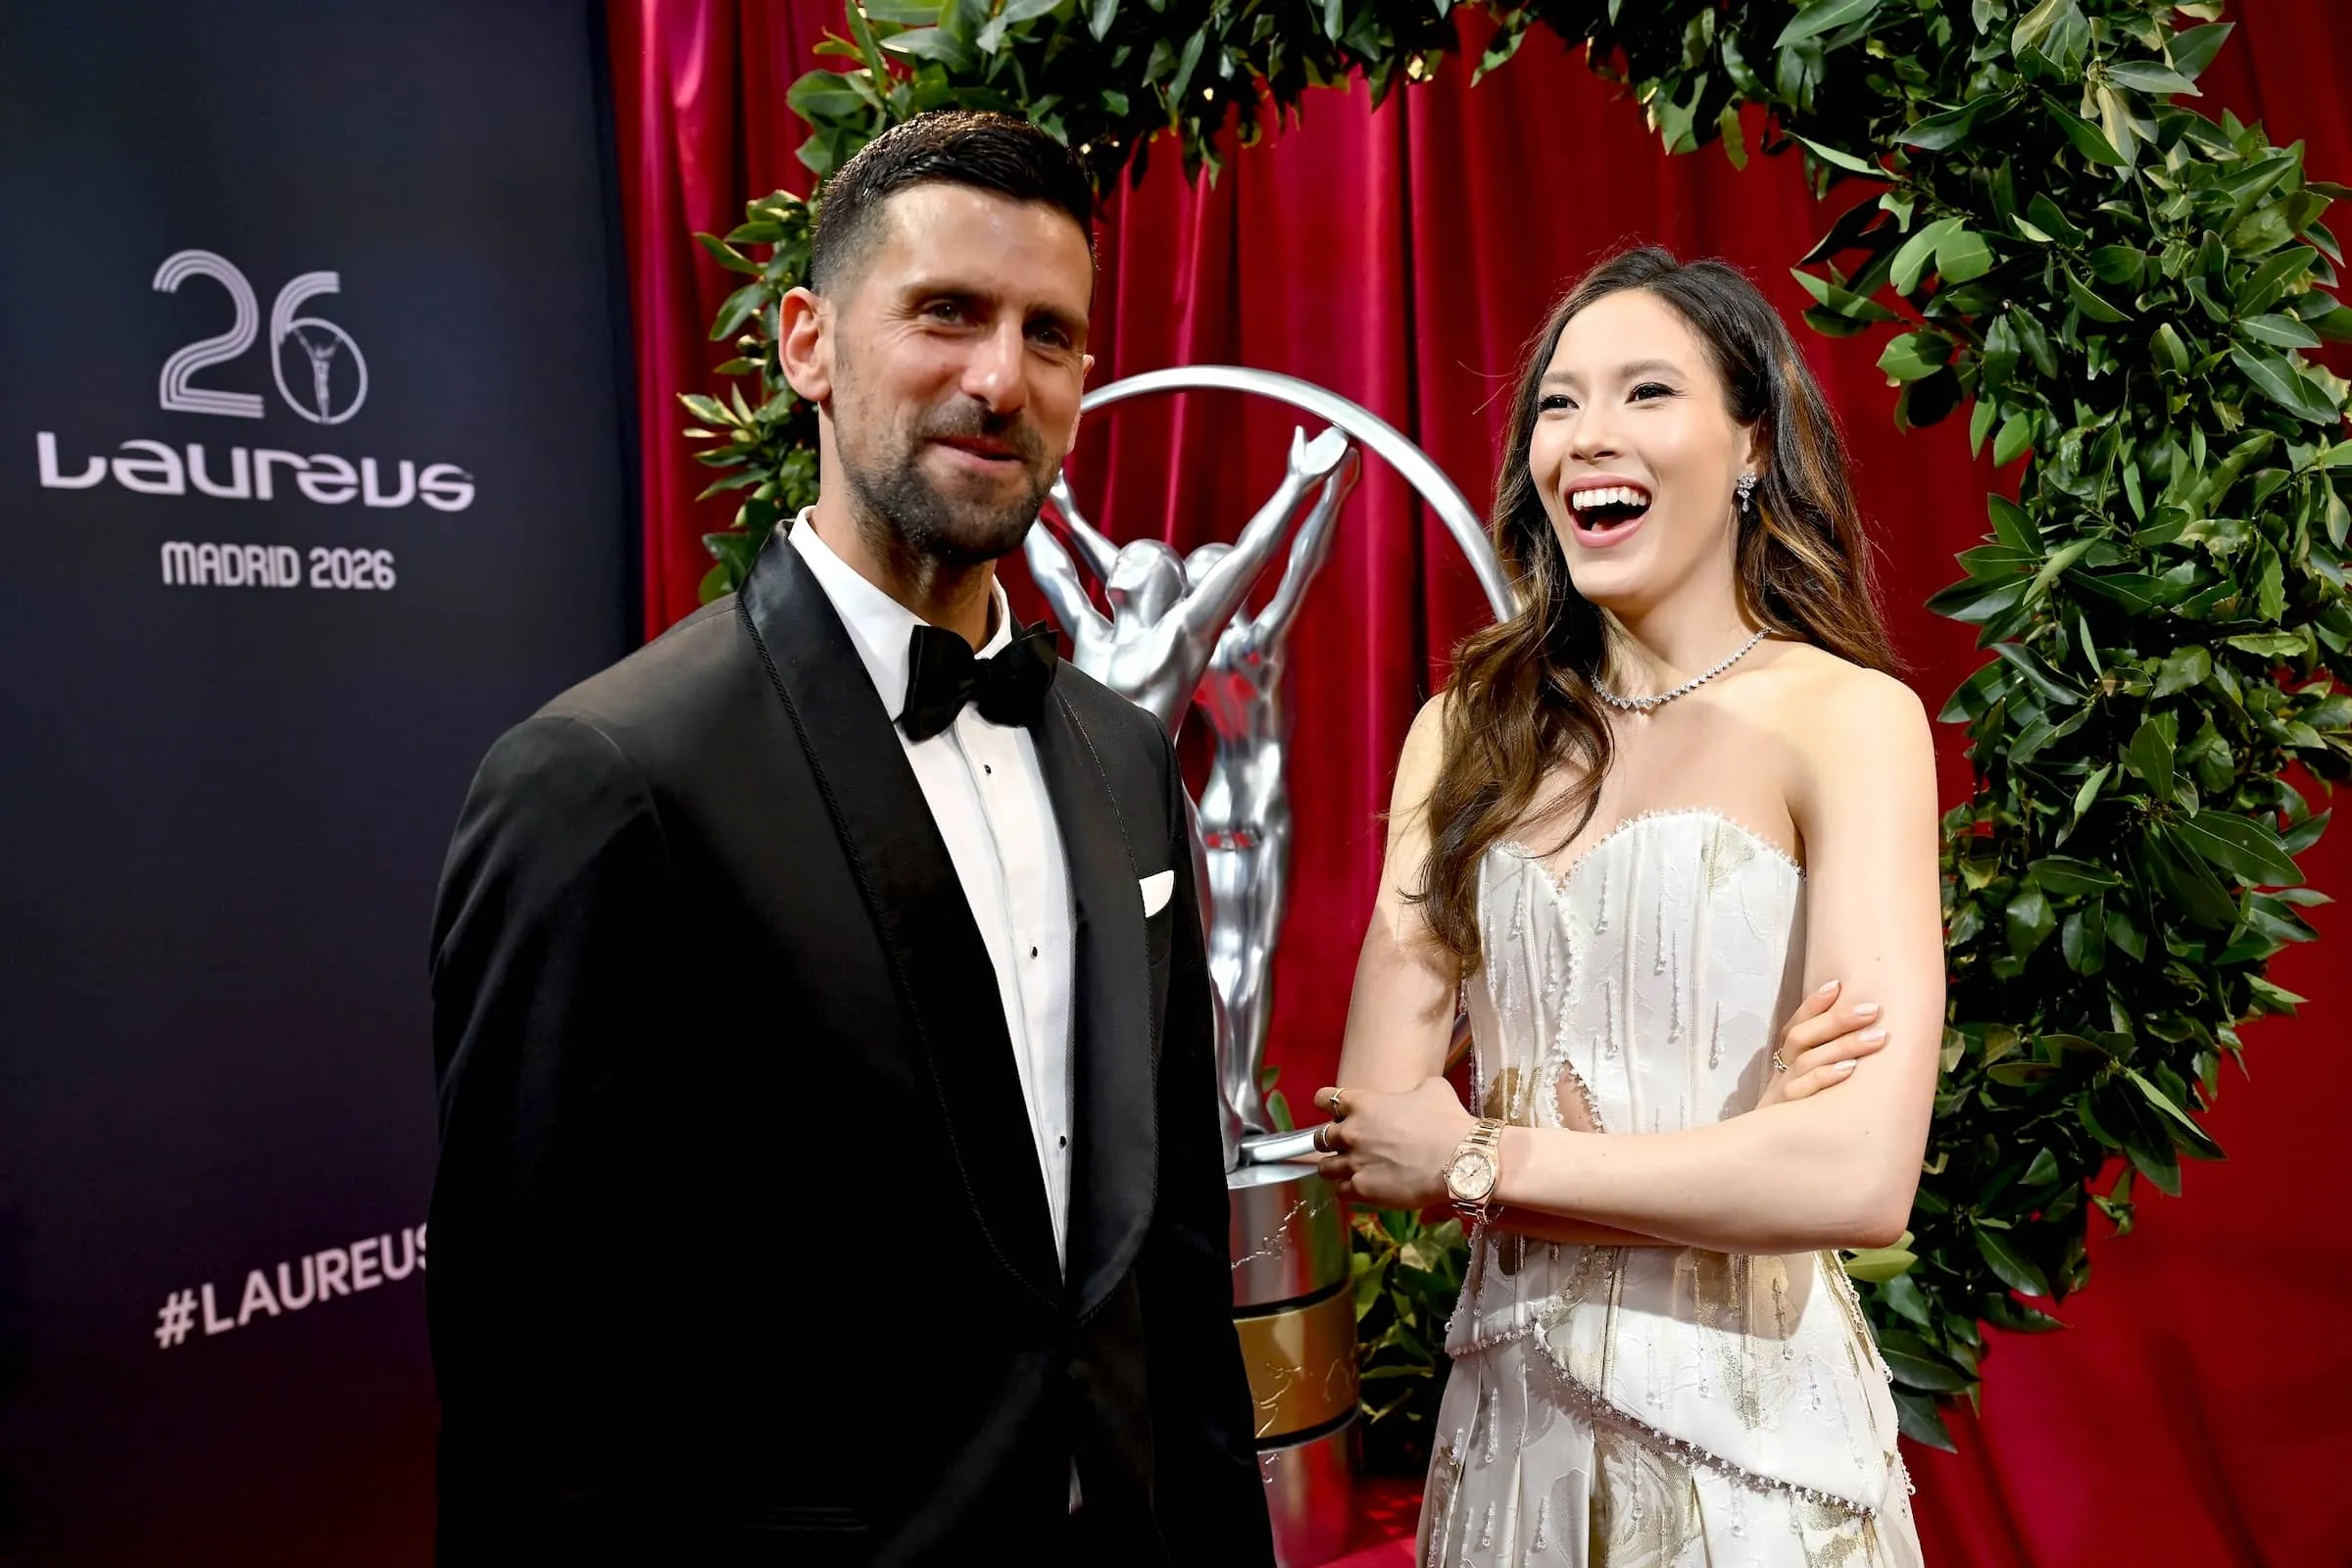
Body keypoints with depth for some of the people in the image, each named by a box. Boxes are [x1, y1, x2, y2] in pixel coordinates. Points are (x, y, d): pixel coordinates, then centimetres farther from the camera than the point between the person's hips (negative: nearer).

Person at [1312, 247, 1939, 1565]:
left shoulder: (1847, 716, -10)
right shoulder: (1465, 732, 1)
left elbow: (1861, 1178, -21)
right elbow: (1371, 1130, -6)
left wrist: (1481, 1157, -12)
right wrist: (1733, 1146, -16)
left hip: (1752, 1420, -3)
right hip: (1513, 1404, 4)